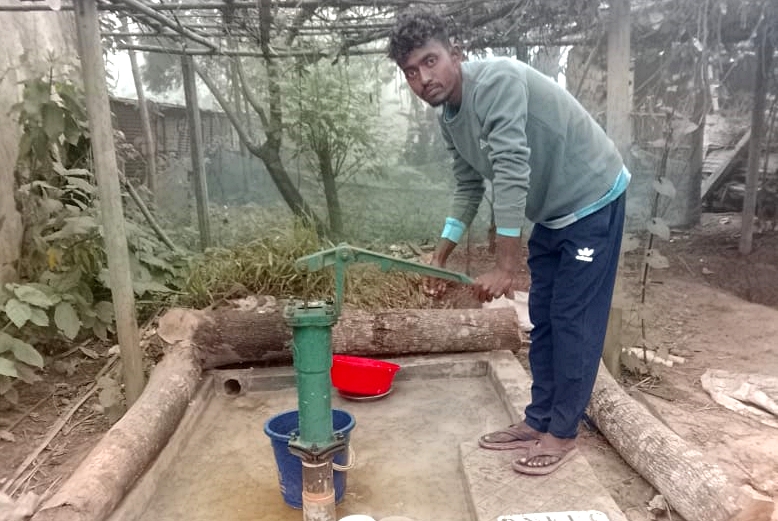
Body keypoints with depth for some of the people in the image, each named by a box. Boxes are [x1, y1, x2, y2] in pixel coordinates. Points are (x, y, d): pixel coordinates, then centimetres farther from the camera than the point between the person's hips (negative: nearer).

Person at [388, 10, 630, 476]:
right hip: (552, 211, 8)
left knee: (574, 320, -2)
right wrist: (440, 256, 8)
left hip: (593, 201, -8)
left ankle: (564, 433, 13)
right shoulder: (449, 118, 1)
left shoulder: (497, 80, -26)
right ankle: (539, 420, 24)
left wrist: (505, 267, -33)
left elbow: (512, 172, -33)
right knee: (543, 319, 11)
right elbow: (469, 187, 10)